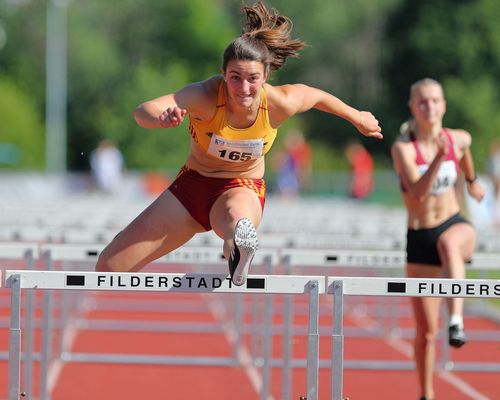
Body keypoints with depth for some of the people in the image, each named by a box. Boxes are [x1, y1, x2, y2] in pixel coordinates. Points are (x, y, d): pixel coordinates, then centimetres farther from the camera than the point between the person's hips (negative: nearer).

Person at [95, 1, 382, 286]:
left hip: (243, 189, -1)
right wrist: (162, 118, -67)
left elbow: (316, 96, 3)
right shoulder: (206, 96, -28)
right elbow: (143, 112, -43)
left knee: (236, 218, -43)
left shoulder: (279, 104, -21)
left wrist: (358, 119, 21)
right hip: (192, 184, 1)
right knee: (109, 267, 1)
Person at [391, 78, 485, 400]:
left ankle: (457, 319, -53)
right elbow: (418, 192, -27)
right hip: (420, 239, 0)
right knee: (426, 330, 4)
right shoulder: (403, 148, -12)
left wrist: (472, 180, 40)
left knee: (448, 242, -42)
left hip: (455, 225, 0)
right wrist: (439, 158, -38)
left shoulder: (459, 139, -1)